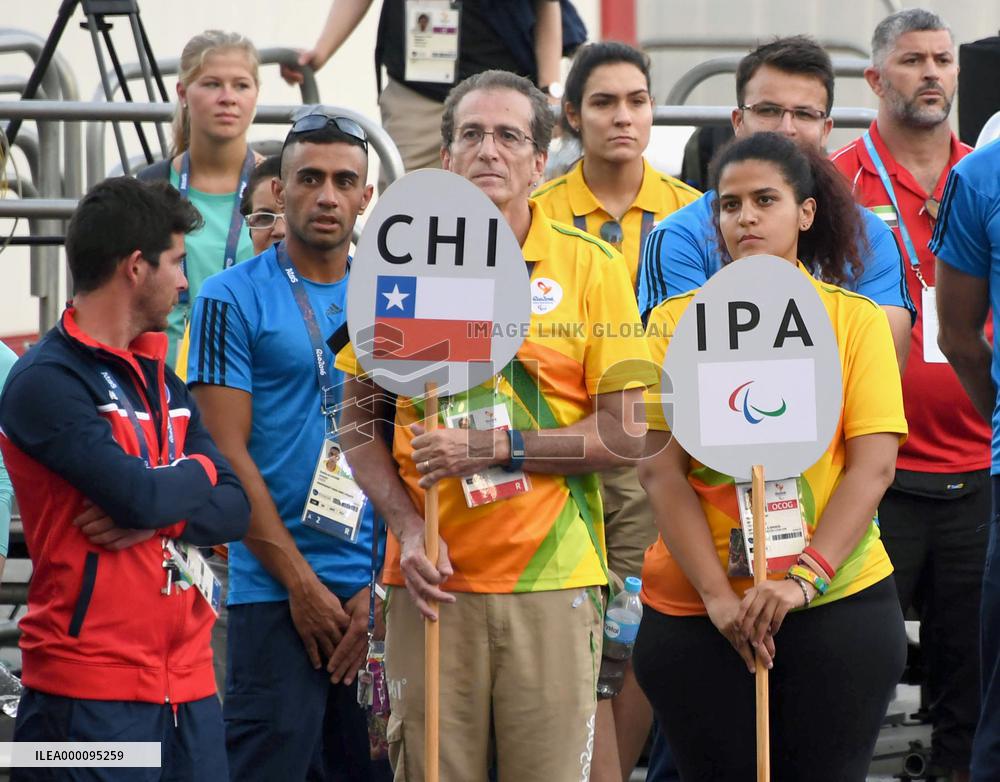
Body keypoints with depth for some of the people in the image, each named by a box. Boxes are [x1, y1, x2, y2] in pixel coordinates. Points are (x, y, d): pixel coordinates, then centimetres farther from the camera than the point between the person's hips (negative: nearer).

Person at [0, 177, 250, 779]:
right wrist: (195, 475, 1)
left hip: (188, 682, 7)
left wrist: (158, 514, -11)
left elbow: (235, 508, 8)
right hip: (89, 686, -7)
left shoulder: (165, 384, 16)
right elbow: (139, 496, -20)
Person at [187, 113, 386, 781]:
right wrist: (302, 582, -10)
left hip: (377, 589, 4)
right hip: (276, 592, -4)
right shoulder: (234, 299, -2)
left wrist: (380, 588, -1)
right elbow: (227, 453, -6)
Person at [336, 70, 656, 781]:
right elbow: (360, 424, 9)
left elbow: (624, 435, -2)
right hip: (433, 584, 1)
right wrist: (408, 528, -6)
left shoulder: (592, 268, 2)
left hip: (553, 580, -1)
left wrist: (495, 447, -12)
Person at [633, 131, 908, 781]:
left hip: (839, 602, 0)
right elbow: (661, 470, -1)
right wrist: (717, 594, -13)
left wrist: (805, 579, -17)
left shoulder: (854, 318, 4)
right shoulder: (676, 322, 5)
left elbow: (873, 465, -4)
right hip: (698, 612, 0)